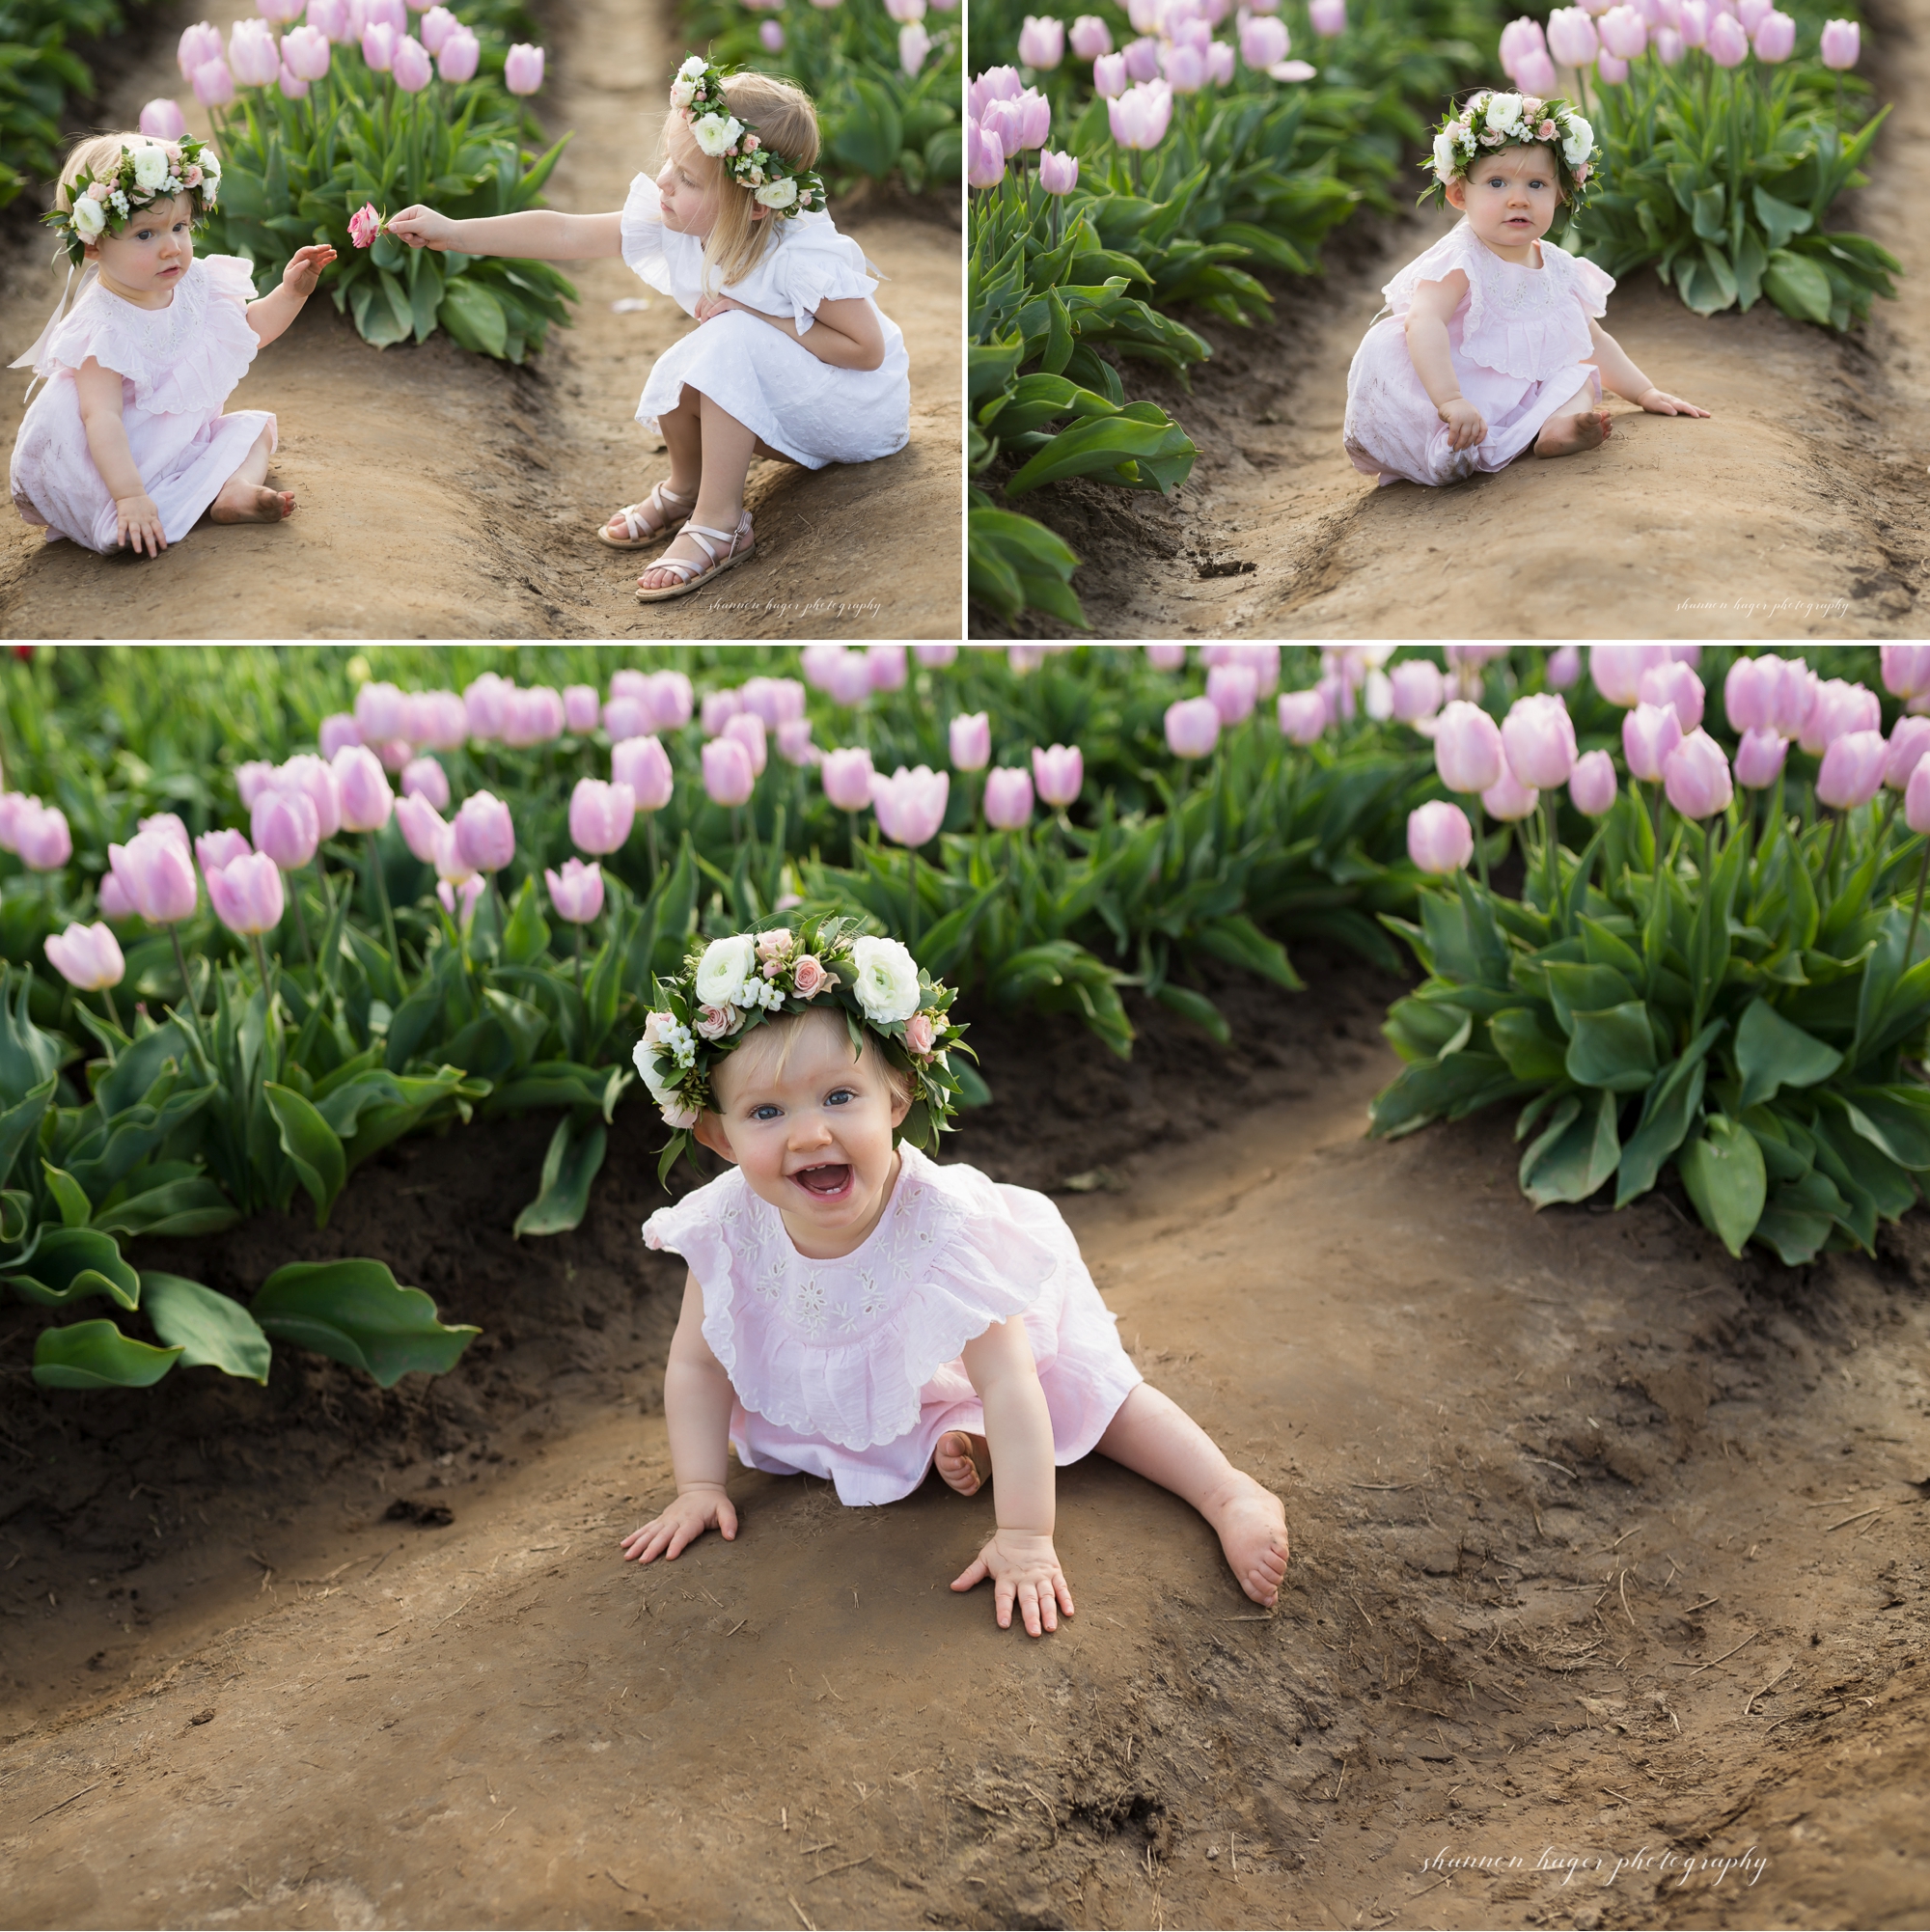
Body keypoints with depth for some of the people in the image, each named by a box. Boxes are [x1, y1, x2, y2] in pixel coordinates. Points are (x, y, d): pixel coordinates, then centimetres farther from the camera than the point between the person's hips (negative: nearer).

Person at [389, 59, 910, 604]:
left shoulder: (801, 257, -32)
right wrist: (453, 233, -15)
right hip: (778, 399, 7)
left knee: (733, 338, -30)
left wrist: (760, 321, -30)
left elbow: (867, 349, -26)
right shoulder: (673, 220, -13)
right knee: (677, 377, -18)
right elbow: (566, 235, -11)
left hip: (860, 410, -7)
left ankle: (719, 520, -21)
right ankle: (685, 486, 13)